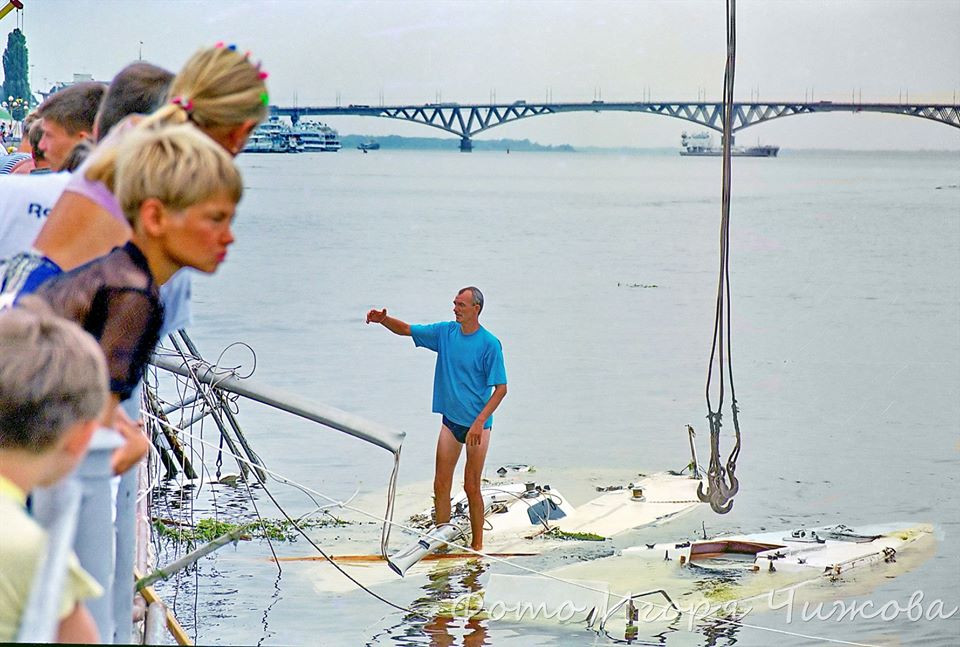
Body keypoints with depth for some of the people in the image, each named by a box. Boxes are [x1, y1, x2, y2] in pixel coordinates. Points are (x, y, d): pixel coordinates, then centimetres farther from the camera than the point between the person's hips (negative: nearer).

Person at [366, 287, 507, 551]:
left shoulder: (490, 344, -11)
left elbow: (501, 388, -12)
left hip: (477, 424, -5)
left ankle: (477, 545, 9)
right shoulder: (445, 332, 5)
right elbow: (406, 329, 13)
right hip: (450, 421, 5)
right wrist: (383, 320, -8)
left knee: (471, 488, -2)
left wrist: (479, 422, -20)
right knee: (441, 485, 3)